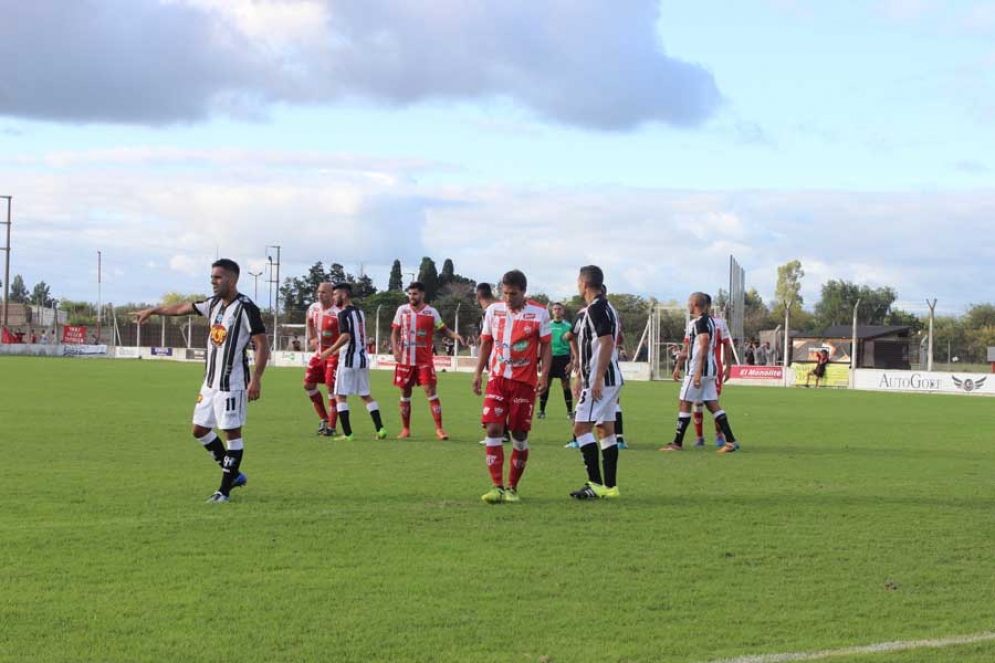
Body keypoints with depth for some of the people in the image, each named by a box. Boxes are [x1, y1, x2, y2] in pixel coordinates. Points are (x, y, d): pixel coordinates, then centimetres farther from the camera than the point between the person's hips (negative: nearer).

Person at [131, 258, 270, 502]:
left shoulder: (245, 308, -15)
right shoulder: (214, 303, 9)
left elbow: (262, 345, -17)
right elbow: (183, 308, 24)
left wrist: (256, 379, -22)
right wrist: (153, 311, 31)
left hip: (232, 383, -9)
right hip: (211, 381, 9)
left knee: (232, 432, -2)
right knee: (200, 429, 12)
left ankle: (225, 490, 5)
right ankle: (234, 475, 24)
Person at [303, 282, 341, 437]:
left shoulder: (337, 313, -21)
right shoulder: (314, 308, 2)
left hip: (334, 354, -8)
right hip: (319, 352, 8)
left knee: (331, 388, -10)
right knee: (308, 385, 9)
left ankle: (331, 426, -2)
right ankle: (324, 419, 22)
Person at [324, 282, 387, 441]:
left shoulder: (344, 313, -11)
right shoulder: (360, 312, 13)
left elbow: (346, 336, -23)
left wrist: (331, 350, -17)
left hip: (348, 360, -8)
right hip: (363, 358, 8)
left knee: (340, 396, 0)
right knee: (365, 395, 15)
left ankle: (347, 434, -6)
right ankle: (380, 429, 7)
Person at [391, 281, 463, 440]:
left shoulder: (431, 312, -1)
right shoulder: (402, 310, 3)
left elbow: (443, 329, 3)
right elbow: (395, 332, 8)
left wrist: (454, 336, -17)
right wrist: (395, 349, -7)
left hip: (424, 361, -2)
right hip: (405, 360, 2)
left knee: (431, 391, -10)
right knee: (405, 394, 8)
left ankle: (439, 429, -9)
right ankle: (405, 429, 18)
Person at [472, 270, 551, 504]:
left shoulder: (539, 313, -2)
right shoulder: (493, 310, 6)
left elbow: (546, 346, 1)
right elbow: (486, 344, 13)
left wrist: (544, 375, -10)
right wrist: (478, 373, 7)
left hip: (525, 381, -2)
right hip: (497, 378, 2)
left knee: (520, 434, 1)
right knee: (493, 429, -11)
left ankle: (512, 488, 13)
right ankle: (497, 486, -9)